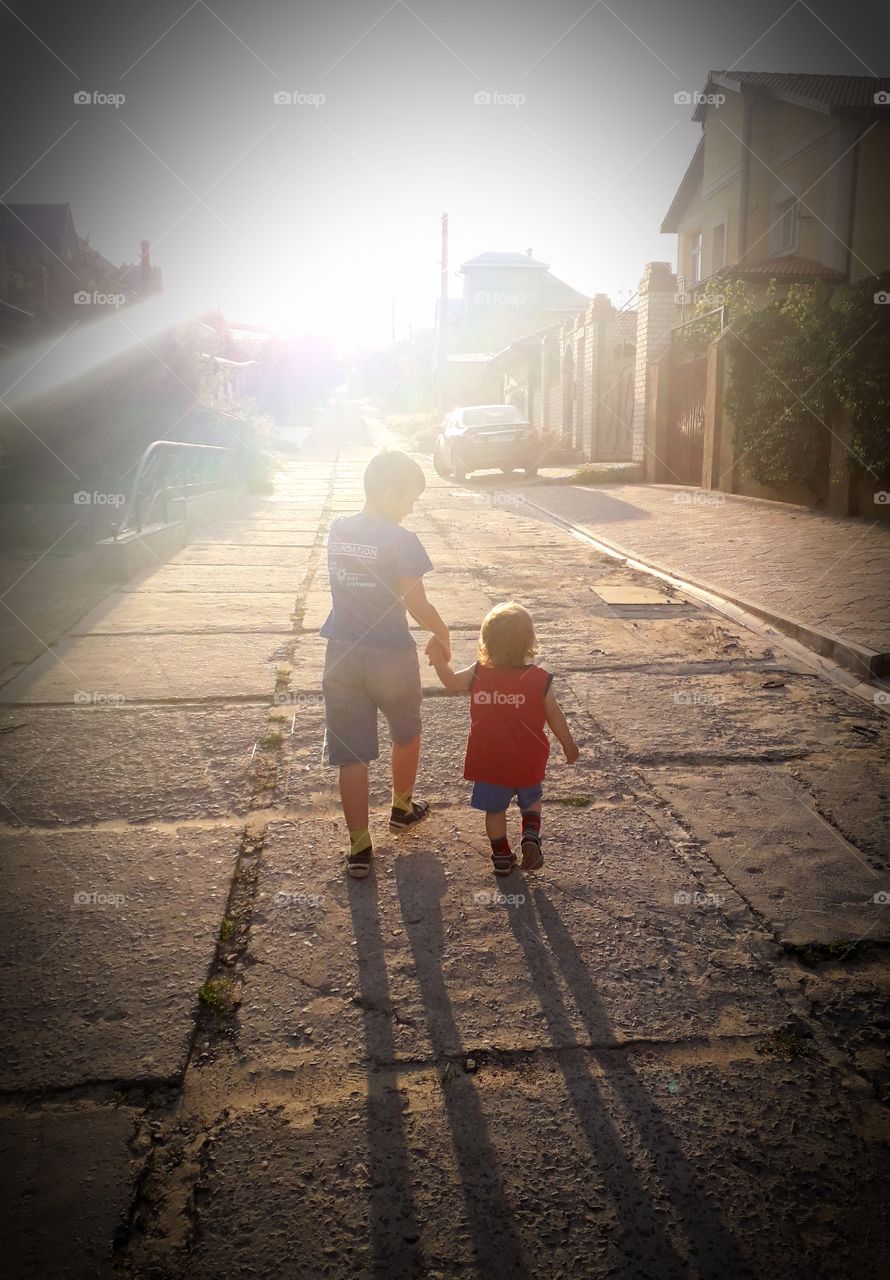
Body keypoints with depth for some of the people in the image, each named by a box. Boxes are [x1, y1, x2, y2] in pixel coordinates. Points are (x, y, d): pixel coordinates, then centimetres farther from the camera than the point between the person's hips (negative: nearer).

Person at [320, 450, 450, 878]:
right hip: (391, 657, -4)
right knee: (406, 735, 24)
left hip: (342, 655, 4)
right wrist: (443, 635, 3)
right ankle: (402, 809, 42)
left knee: (351, 754, 8)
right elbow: (418, 606, -15)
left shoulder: (337, 530, 0)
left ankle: (359, 847, 12)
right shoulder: (401, 541, -18)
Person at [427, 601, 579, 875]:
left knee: (494, 809, 18)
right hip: (528, 763, 0)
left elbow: (451, 683, 1)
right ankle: (530, 837, 4)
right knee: (531, 801, 25)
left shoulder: (478, 674, -14)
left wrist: (438, 658, 13)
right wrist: (569, 746, 10)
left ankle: (502, 857, 26)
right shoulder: (540, 680, -15)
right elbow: (555, 718, -5)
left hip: (489, 763, 0)